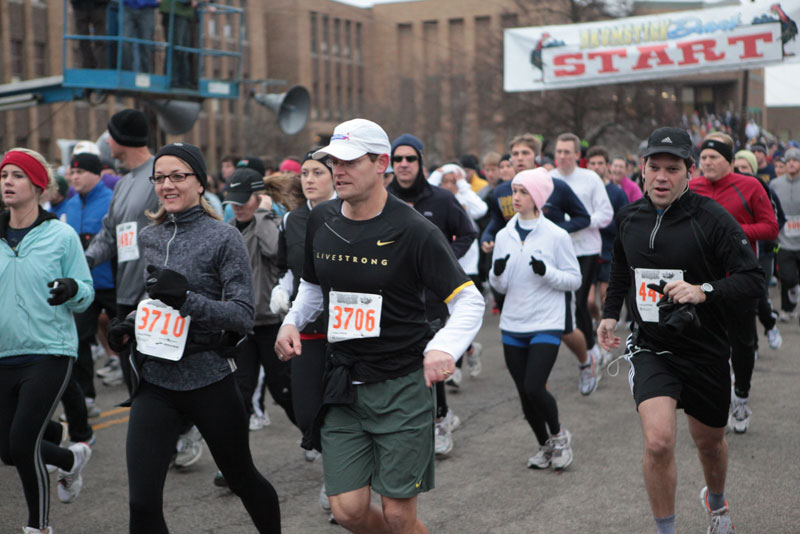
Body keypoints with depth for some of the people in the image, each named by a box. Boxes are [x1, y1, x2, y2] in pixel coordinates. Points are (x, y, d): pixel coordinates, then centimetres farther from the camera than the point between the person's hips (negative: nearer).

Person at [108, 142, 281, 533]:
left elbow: (243, 315, -13)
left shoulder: (223, 237, -8)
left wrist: (186, 298, -25)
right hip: (154, 379, 4)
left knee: (242, 479, 15)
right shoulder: (149, 237, 9)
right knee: (142, 501, -4)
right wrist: (132, 322, 6)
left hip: (209, 379, -4)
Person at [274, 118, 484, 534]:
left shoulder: (413, 231, -12)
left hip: (401, 385, -4)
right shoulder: (321, 221, 4)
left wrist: (444, 348, -29)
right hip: (342, 386, 5)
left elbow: (470, 300, -11)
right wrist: (292, 321, 3)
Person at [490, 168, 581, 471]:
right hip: (513, 325, 4)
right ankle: (545, 445, 29)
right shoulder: (504, 235, 7)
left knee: (534, 388, -15)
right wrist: (497, 273, -11)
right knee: (524, 393, 7)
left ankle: (559, 436, 13)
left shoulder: (556, 236, -5)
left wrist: (547, 272, -18)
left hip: (547, 324, -4)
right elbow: (500, 287, 12)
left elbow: (574, 280, -1)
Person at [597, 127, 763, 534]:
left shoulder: (712, 218, -15)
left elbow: (752, 279, -17)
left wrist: (705, 291, -31)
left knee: (709, 442, 19)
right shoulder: (629, 217, 0)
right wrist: (610, 313, 11)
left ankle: (716, 501, 53)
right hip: (651, 347, 1)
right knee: (658, 442, -19)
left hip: (705, 351, -1)